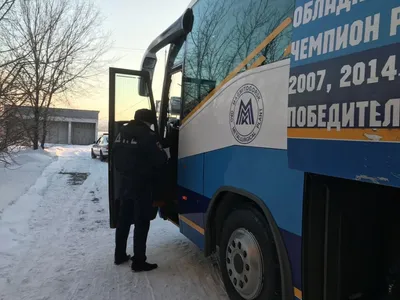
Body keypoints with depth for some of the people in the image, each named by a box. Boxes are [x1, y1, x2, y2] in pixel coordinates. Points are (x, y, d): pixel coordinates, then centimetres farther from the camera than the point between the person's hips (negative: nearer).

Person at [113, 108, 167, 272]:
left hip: (125, 183, 8)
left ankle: (120, 255, 29)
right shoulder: (148, 136, -17)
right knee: (141, 223, 0)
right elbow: (160, 160, -16)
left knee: (124, 220, 18)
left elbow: (116, 157, 14)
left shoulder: (122, 133, 7)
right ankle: (139, 261, 6)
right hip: (142, 185, -8)